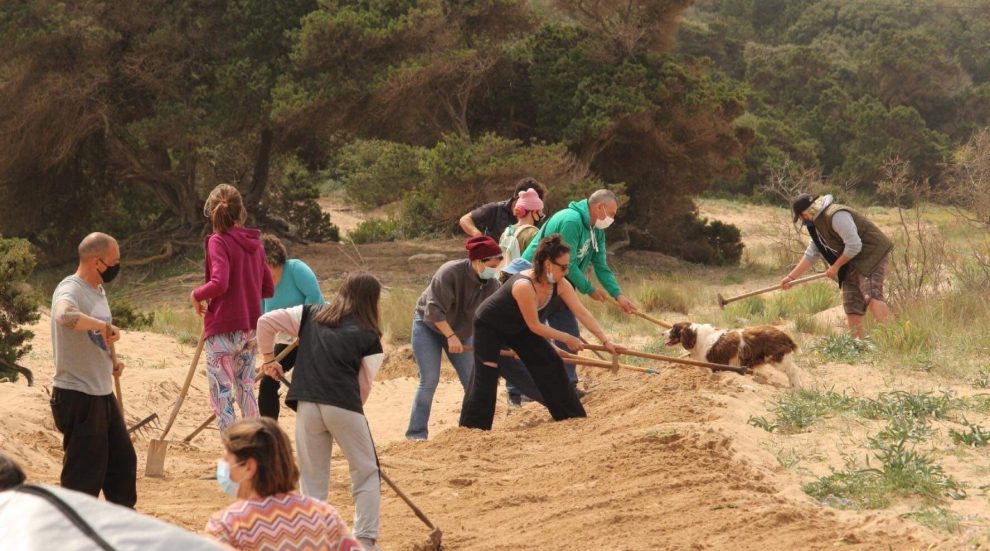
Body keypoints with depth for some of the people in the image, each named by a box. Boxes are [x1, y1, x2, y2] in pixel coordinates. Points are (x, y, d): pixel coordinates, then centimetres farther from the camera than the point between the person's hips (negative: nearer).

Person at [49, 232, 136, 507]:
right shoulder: (70, 290, -17)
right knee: (85, 473, -4)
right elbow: (64, 315, -43)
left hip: (103, 394, 10)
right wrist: (103, 325, -34)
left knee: (123, 460, 17)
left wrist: (110, 362, 9)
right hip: (78, 397, -10)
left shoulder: (98, 289, 13)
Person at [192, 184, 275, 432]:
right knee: (246, 390, 20)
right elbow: (268, 288, 12)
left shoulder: (219, 241, -13)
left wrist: (197, 294, -7)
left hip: (223, 330, -7)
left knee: (221, 395, -2)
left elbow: (219, 283, -24)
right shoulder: (254, 243, 8)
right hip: (251, 330, 7)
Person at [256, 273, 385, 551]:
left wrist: (268, 358, 23)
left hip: (307, 405, 3)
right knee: (366, 473, 11)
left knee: (313, 477, 14)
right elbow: (364, 384, 2)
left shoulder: (311, 315, 15)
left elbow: (265, 322, 11)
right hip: (344, 407, -3)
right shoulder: (369, 337, 7)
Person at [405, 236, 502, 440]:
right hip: (429, 326, -6)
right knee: (429, 381, -13)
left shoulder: (491, 284, -14)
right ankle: (416, 433, -8)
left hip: (460, 331, 6)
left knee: (472, 380, 1)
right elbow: (433, 310, -30)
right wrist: (450, 336, -34)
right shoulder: (450, 273, -30)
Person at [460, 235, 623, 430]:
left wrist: (606, 341, -20)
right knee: (486, 377, -14)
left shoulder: (560, 285, -18)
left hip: (518, 328, 7)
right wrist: (567, 338, -23)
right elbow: (535, 326, -31)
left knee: (552, 365, 3)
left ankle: (571, 417, 12)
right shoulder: (524, 286, -40)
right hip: (489, 326, -7)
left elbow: (582, 313, -14)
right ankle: (472, 428, -8)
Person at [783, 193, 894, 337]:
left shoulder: (836, 216, -21)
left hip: (873, 254, -10)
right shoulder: (818, 224, 13)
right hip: (853, 262, 10)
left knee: (872, 297, -26)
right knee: (851, 305, 5)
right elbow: (810, 254, 18)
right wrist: (791, 277, 13)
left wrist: (835, 266, -12)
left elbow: (854, 246, -24)